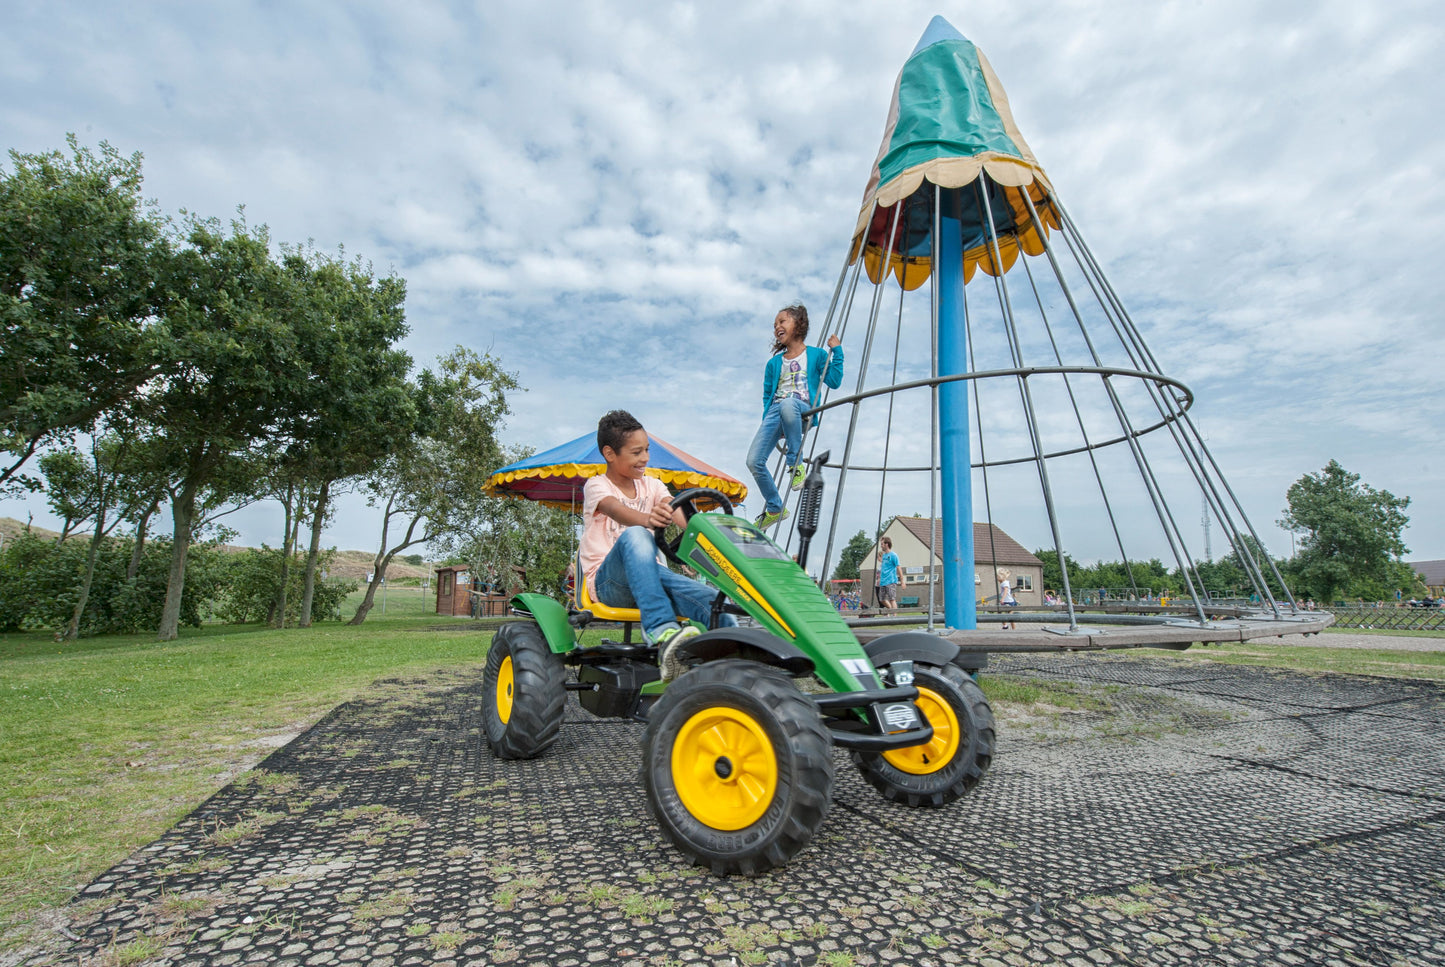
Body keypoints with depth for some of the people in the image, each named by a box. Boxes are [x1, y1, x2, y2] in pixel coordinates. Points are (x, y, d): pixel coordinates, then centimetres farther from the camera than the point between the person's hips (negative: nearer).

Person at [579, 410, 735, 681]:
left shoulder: (651, 485, 15)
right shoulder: (596, 486, 0)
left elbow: (680, 516, -4)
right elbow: (616, 510, -25)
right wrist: (647, 520, -49)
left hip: (650, 573, 4)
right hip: (608, 582, -4)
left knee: (712, 600, -26)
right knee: (635, 535, -38)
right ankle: (661, 631, -50)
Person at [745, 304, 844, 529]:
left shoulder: (816, 355, 15)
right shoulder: (774, 363, 24)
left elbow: (834, 381, 5)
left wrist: (836, 351, 3)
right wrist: (767, 423, 12)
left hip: (802, 410, -4)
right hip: (775, 411, 5)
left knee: (787, 404, -44)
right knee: (754, 461, -14)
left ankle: (796, 464, -26)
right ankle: (774, 509, 6)